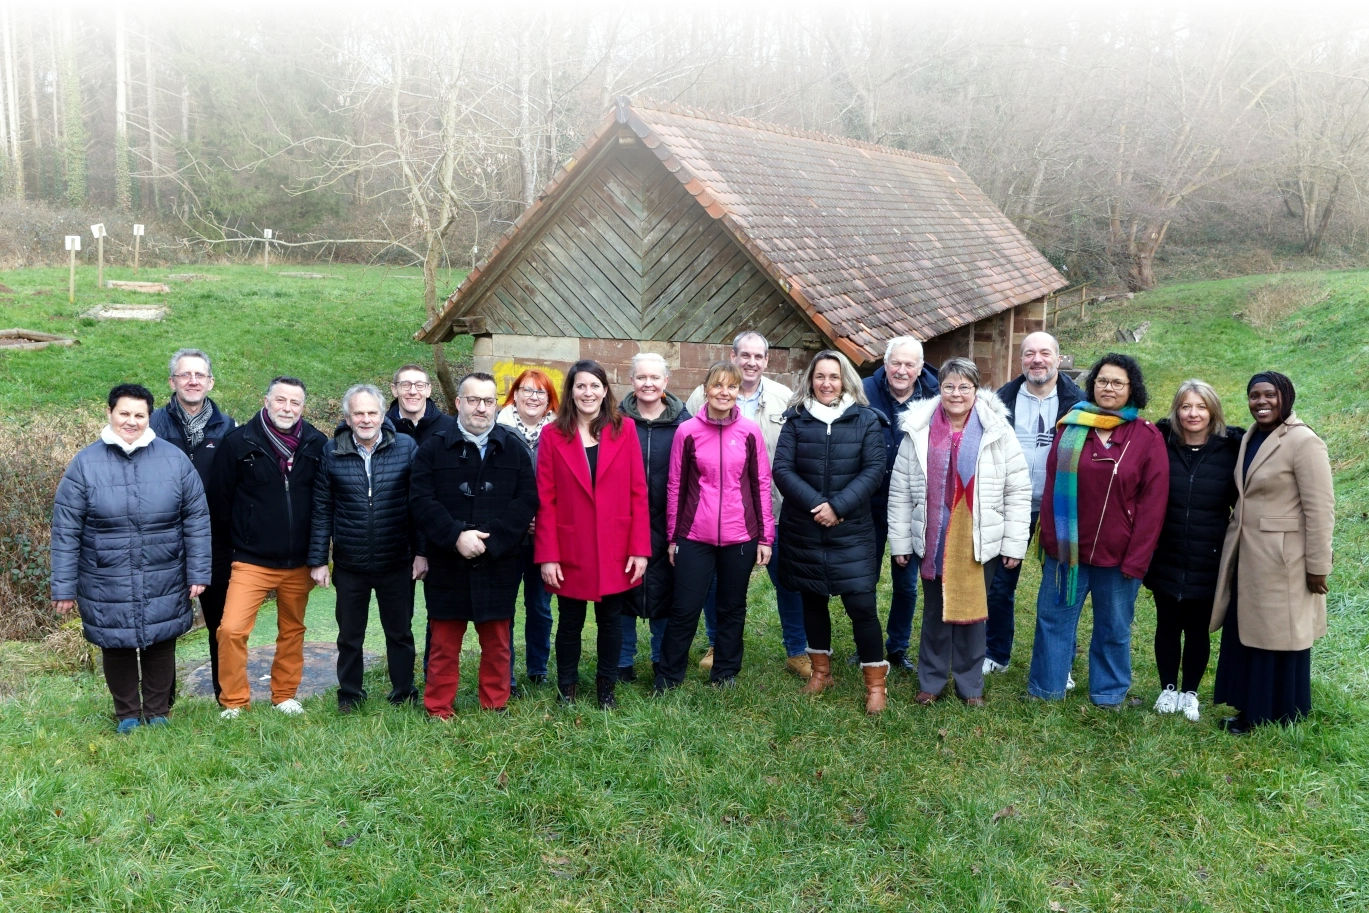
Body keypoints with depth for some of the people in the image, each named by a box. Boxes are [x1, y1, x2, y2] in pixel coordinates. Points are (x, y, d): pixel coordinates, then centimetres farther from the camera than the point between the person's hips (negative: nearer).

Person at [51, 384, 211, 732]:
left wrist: (198, 572, -1)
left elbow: (197, 520, 1)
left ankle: (158, 713, 32)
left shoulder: (174, 459, -2)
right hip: (107, 586, 0)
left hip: (164, 585, 1)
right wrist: (64, 587, -3)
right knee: (116, 648, 12)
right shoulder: (85, 464, -4)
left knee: (161, 647, 13)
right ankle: (127, 714, 33)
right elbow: (65, 531, -2)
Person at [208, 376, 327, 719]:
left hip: (300, 564, 3)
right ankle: (234, 702, 6)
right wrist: (231, 543, 4)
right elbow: (219, 498, 0)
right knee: (231, 629, -13)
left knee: (292, 631, 14)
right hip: (252, 562, -2)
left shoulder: (317, 445, 0)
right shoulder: (239, 442, -6)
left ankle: (285, 696, 31)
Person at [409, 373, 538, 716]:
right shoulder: (434, 447, 2)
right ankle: (438, 710, 19)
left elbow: (527, 499, -4)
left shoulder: (513, 447, 4)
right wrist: (456, 535, -18)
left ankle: (496, 707, 24)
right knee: (444, 643, 7)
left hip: (499, 565, 1)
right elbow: (421, 501, -6)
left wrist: (490, 539, -15)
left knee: (497, 642, 10)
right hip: (448, 564, -1)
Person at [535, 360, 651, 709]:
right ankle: (566, 687, 28)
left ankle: (607, 687, 28)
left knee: (611, 620, 12)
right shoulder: (553, 435, -1)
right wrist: (547, 556, -8)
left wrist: (640, 549, -6)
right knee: (570, 622, 11)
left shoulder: (624, 429, 0)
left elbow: (638, 493, -1)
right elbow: (545, 500, -3)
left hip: (615, 550, 1)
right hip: (570, 551, -1)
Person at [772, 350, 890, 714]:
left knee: (861, 604, -6)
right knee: (813, 600, 13)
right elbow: (782, 469, -5)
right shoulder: (796, 420, 2)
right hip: (803, 529, 2)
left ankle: (875, 682, 7)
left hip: (851, 530, -2)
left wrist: (838, 506, -17)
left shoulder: (866, 420, 0)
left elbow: (874, 470, -7)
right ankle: (821, 671, 30)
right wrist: (815, 504, -17)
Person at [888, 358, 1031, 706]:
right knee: (934, 612, 12)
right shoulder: (918, 430, 0)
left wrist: (1014, 543, -4)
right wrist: (900, 541, 2)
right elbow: (900, 490, 3)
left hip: (980, 543, -1)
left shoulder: (997, 432, -4)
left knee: (972, 612, 9)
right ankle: (931, 681, 26)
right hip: (931, 542, 1)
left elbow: (1018, 490, -2)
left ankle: (971, 684, 25)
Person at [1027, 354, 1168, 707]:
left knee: (1114, 628, 11)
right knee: (1053, 619, 9)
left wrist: (1136, 559, -9)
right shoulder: (1071, 425, 3)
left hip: (1117, 554, -2)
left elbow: (1152, 502, -6)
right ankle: (1044, 690, 23)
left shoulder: (1147, 437, -4)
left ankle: (1109, 696, 27)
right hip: (1066, 547, 2)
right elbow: (1052, 484, 6)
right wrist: (1050, 538, -1)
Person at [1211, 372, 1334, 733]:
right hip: (1246, 554, 8)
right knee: (1245, 632, 13)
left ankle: (1277, 716, 19)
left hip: (1282, 558, -8)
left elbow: (1320, 510, -17)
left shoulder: (1303, 442, -16)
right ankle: (1250, 707, 26)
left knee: (1278, 635, 5)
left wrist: (1317, 566, -16)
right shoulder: (1251, 437, 9)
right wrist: (1233, 542, 14)